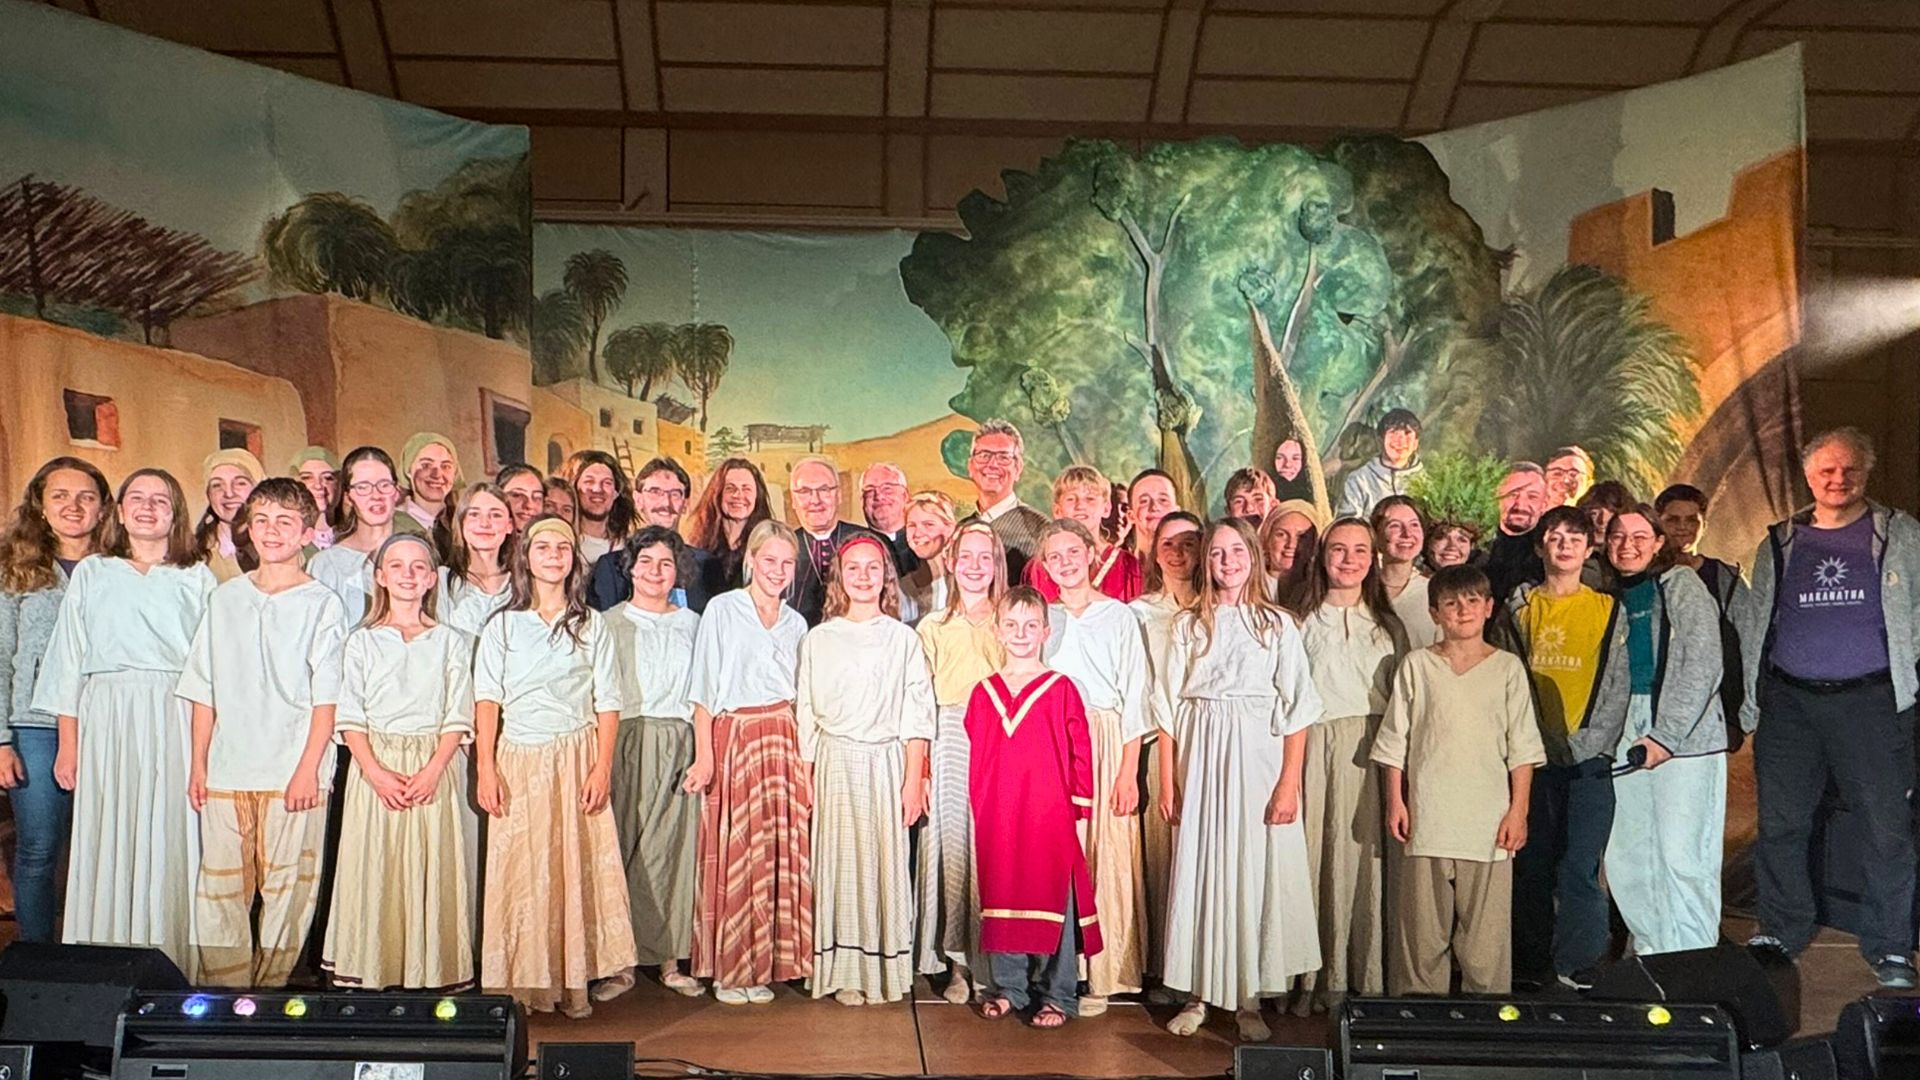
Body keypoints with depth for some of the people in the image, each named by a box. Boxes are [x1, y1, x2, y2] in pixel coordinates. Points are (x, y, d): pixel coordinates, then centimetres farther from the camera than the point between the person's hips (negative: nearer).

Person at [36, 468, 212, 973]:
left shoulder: (197, 578, 10)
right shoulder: (90, 574, 13)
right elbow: (68, 662, 10)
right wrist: (68, 743, 3)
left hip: (175, 723, -1)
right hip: (106, 721, 1)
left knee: (170, 845, -3)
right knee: (106, 843, -1)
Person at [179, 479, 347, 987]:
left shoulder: (321, 604, 1)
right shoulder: (225, 599, 12)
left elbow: (326, 697, -3)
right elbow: (204, 689, 14)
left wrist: (308, 768, -11)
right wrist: (198, 762, 8)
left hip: (293, 773, -3)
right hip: (226, 770, 3)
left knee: (287, 889, 0)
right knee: (219, 890, 3)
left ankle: (271, 991, 10)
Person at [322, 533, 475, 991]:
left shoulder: (452, 642, 7)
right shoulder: (361, 641, 8)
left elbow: (457, 717, 2)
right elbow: (350, 717, 1)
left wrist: (432, 770, -12)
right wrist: (376, 772, -12)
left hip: (434, 770, 0)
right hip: (375, 768, 1)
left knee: (431, 868, -2)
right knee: (373, 869, 0)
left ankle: (431, 974, 4)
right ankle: (370, 973, 7)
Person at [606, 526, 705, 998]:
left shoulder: (692, 624, 14)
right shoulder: (610, 622, 7)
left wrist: (701, 753, 4)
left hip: (678, 744, 2)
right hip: (625, 742, -2)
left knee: (671, 847, 0)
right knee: (621, 845, -4)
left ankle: (668, 958, 7)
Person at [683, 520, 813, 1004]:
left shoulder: (796, 623, 14)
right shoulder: (722, 609, 0)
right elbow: (704, 688, -4)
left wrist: (802, 760, 8)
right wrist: (704, 755, -11)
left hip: (781, 743, 4)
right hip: (731, 738, -4)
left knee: (777, 855, 3)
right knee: (731, 855, -4)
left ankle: (764, 964, 13)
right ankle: (727, 969, 6)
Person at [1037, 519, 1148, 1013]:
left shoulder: (1119, 617, 2)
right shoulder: (1042, 618, 12)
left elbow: (1134, 698, -2)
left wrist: (1129, 771, -8)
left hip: (1105, 746, -3)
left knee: (1104, 858, -4)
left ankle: (1099, 975, 3)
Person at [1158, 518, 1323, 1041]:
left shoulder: (1277, 624, 3)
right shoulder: (1188, 624, 7)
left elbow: (1298, 709, -2)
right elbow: (1170, 704, 6)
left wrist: (1289, 782, -9)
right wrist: (1168, 778, 0)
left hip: (1258, 756, -1)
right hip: (1199, 755, 1)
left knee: (1255, 869, 0)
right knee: (1199, 869, 3)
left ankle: (1249, 996, 10)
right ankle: (1199, 992, 13)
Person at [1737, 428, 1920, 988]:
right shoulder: (1778, 545, 12)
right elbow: (1749, 624, 14)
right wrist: (1747, 701, 9)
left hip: (1871, 701, -2)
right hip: (1789, 701, 2)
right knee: (1781, 823, 7)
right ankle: (1780, 933, 21)